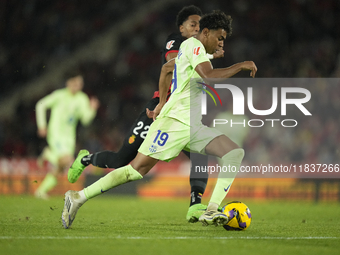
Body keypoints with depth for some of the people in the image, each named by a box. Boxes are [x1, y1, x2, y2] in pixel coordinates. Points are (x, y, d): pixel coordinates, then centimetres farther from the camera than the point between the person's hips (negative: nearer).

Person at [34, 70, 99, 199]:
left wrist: (92, 109, -17)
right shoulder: (60, 95, -11)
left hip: (69, 136, 6)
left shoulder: (82, 99, 3)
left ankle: (41, 191, 20)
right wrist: (42, 125, -5)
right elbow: (41, 105, -2)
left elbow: (85, 119, 2)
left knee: (59, 169, 5)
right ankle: (49, 154, 7)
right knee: (66, 161, -23)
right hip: (56, 134, -6)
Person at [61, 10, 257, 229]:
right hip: (175, 120, -10)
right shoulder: (193, 45, -6)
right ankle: (78, 197, -8)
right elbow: (209, 76, -22)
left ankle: (211, 211, -16)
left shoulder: (197, 51, 23)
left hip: (195, 127, 10)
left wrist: (162, 102, 36)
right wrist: (241, 66, -13)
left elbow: (166, 68, 37)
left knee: (236, 153, -7)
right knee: (137, 169, -14)